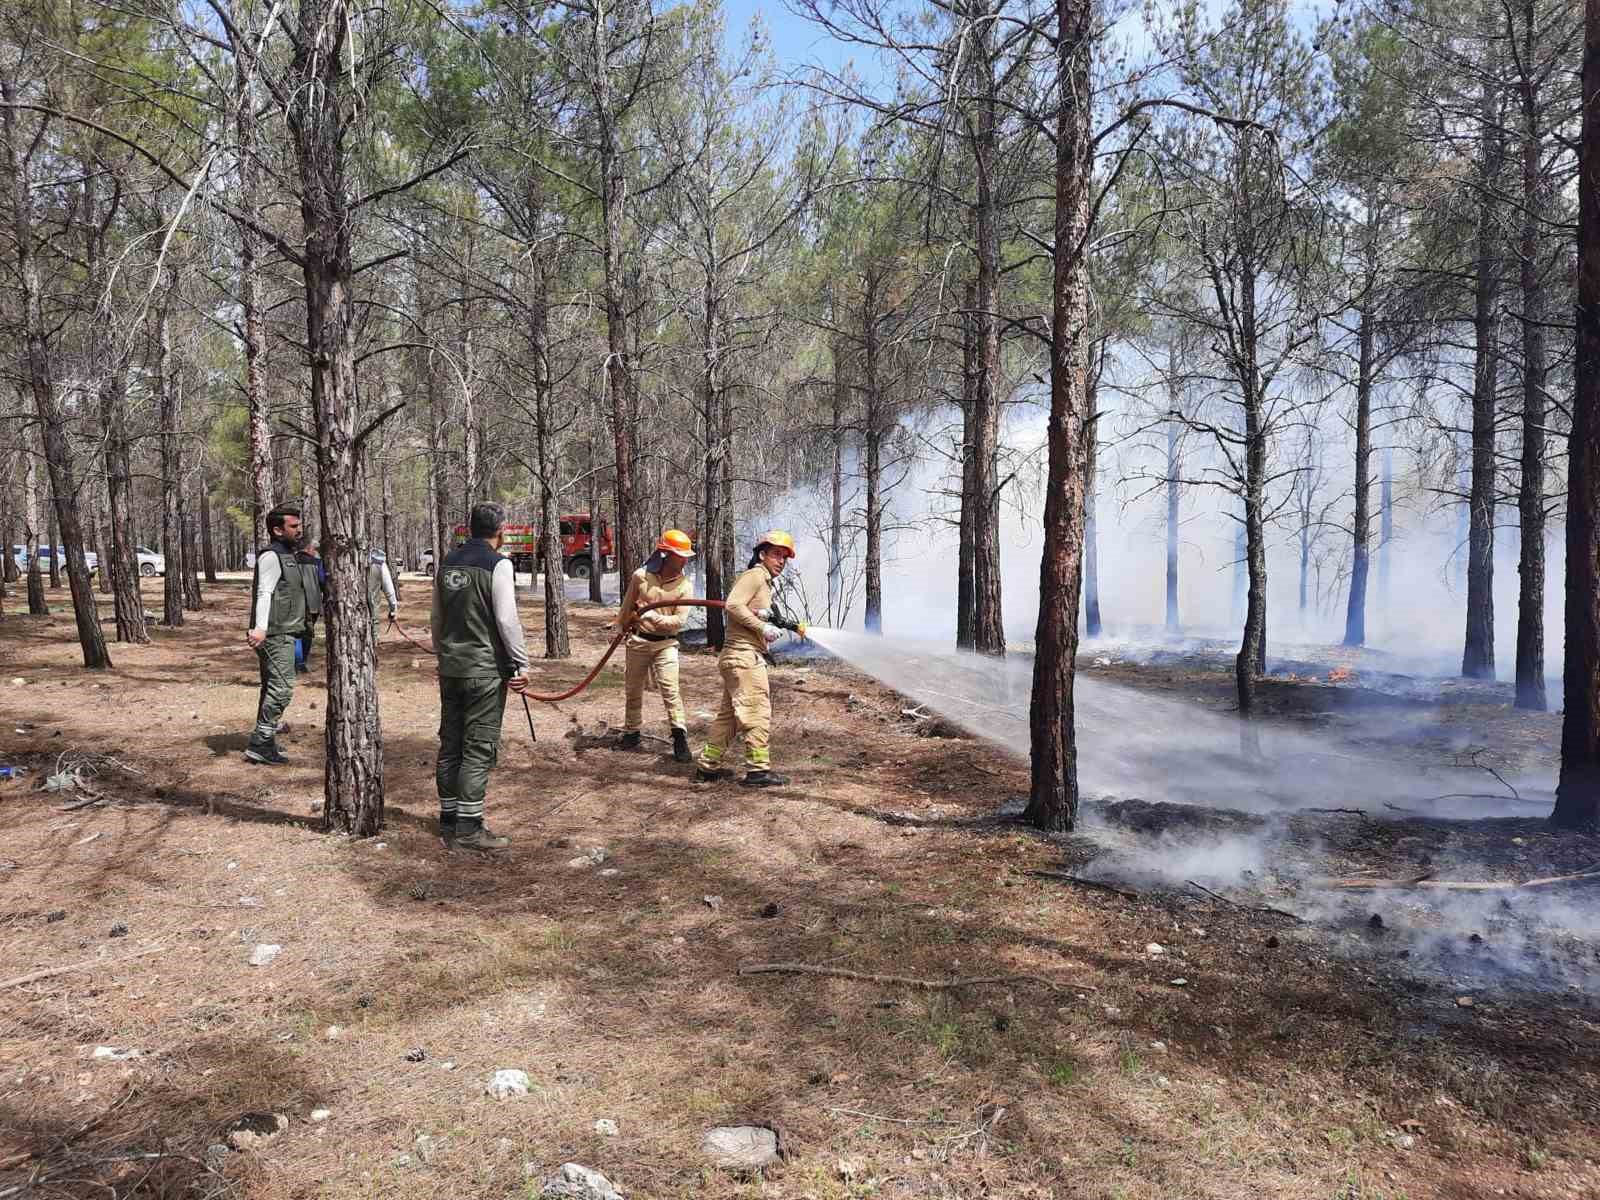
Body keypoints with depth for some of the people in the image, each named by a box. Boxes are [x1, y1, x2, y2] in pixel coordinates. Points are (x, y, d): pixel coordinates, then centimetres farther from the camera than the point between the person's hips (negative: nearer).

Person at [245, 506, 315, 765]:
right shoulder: (271, 556, -12)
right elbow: (264, 593, -24)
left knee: (272, 688, 15)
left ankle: (265, 744, 23)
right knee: (282, 687, -13)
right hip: (276, 634, -11)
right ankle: (260, 743, -11)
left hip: (284, 634, 11)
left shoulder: (287, 556, 20)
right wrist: (261, 628, -35)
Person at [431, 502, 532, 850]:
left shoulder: (447, 562, 10)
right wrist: (522, 663, -10)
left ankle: (448, 816, 24)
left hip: (450, 667, 7)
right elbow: (507, 619, -17)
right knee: (479, 747, -1)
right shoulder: (498, 564, -12)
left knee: (450, 743, 14)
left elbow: (436, 618, 16)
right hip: (486, 671, -7)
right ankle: (468, 827, 2)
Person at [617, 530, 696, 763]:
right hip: (638, 640, 2)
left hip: (665, 643, -2)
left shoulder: (684, 585, -8)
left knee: (670, 688, -16)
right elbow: (627, 608, 9)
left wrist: (652, 616, -24)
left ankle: (680, 737, -12)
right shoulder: (641, 576, -6)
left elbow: (679, 620, -14)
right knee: (633, 690, 13)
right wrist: (620, 630, 18)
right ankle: (631, 733, 31)